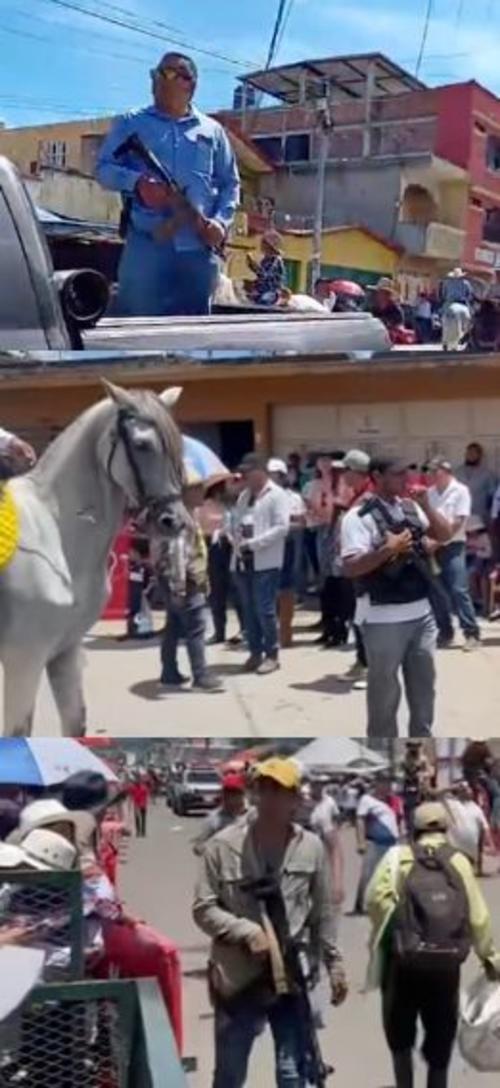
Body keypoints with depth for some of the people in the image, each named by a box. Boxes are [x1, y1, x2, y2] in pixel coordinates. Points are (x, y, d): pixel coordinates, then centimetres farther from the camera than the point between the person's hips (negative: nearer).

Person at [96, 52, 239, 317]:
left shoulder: (212, 130, 18)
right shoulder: (131, 124, 13)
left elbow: (230, 183, 18)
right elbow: (104, 168, 5)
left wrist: (221, 221, -1)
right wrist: (137, 182, -16)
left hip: (199, 248, 3)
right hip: (147, 245, -2)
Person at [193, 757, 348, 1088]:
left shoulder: (311, 847, -3)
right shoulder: (223, 846, -9)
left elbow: (324, 913, 6)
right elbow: (204, 909, -6)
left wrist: (334, 964, 6)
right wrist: (246, 931, -18)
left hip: (293, 976, 1)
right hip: (238, 977, -1)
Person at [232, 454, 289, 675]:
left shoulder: (277, 495, -5)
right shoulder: (244, 495, 16)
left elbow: (281, 527, -14)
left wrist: (253, 543, -17)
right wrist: (237, 539, -2)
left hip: (265, 562, -7)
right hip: (243, 560, 7)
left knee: (265, 610, -6)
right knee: (249, 611, 9)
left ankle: (272, 654, 4)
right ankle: (255, 652, 18)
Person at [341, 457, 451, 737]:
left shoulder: (411, 507, 8)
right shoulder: (359, 516, -13)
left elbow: (444, 535, 7)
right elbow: (351, 567, -18)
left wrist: (426, 504, -4)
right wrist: (387, 549, -26)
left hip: (422, 613, 7)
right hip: (385, 619, -6)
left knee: (424, 683, 18)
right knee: (385, 691, 6)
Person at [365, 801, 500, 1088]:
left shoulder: (399, 856, 1)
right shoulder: (459, 861, 7)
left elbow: (376, 897, -13)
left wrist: (389, 929, 2)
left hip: (405, 959, -1)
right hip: (447, 962, 2)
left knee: (400, 1033, 18)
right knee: (441, 1035, 16)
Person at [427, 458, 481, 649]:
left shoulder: (460, 490, -6)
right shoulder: (431, 493, 10)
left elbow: (459, 521, -11)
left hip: (452, 546, -5)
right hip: (434, 547, 5)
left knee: (459, 590, -11)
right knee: (438, 592, 7)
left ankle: (472, 633, -5)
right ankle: (445, 632, 16)